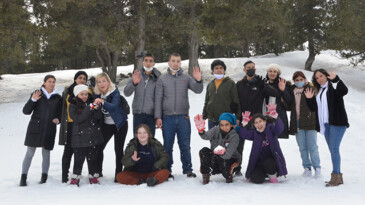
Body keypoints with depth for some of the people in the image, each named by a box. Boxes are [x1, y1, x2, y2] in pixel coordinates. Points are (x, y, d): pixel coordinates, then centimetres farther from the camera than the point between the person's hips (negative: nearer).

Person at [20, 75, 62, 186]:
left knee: (46, 154, 5)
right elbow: (26, 111, -2)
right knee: (30, 153, -2)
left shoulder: (58, 98, 9)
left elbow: (60, 113, 17)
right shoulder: (37, 94, 3)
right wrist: (33, 100, -18)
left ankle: (44, 177, 15)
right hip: (35, 128, -2)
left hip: (49, 130, 2)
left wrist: (58, 119, -5)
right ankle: (23, 178, 3)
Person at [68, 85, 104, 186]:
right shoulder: (73, 105, 0)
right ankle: (75, 178, 13)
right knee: (79, 159, -1)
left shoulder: (92, 102, 9)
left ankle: (93, 177, 21)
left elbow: (99, 117, -1)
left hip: (94, 136, 3)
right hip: (80, 137, -3)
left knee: (93, 158, 10)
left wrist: (96, 108, -21)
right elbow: (77, 118, -15)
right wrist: (89, 109, -22)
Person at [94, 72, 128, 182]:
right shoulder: (97, 94, -4)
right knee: (99, 146, 0)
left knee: (118, 149, -5)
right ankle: (98, 172, 17)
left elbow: (114, 106, -36)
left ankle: (119, 174, 4)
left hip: (120, 124, -4)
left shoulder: (115, 92, -18)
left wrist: (102, 102, -52)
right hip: (106, 124, 4)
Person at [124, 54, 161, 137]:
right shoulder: (137, 75, 5)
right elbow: (126, 93, -3)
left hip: (151, 114, -1)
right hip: (138, 114, 1)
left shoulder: (157, 78, 2)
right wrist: (134, 83, -23)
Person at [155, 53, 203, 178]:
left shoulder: (186, 78, 9)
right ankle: (167, 170, 14)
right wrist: (158, 117, -4)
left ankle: (188, 169, 11)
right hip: (167, 117, 0)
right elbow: (158, 99, 4)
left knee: (185, 146, 3)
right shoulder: (162, 79, 7)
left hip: (183, 117, 0)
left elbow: (198, 90, -3)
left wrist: (198, 81, -24)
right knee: (168, 146, 5)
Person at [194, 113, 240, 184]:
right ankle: (205, 176, -13)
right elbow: (206, 136, -33)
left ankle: (229, 176, 3)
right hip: (215, 157, 3)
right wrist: (201, 131, -55)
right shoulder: (216, 130, -11)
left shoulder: (234, 136, -21)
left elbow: (228, 155, -31)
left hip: (230, 159, -3)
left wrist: (222, 152, -55)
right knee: (204, 151, -23)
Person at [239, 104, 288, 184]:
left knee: (268, 164, -37)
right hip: (259, 161, 2)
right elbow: (243, 135, -10)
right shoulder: (254, 132, 4)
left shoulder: (271, 129, -3)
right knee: (257, 180, -20)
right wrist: (244, 123, -24)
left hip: (271, 159, -2)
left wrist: (274, 116, -40)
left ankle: (273, 175, -1)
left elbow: (279, 128, -24)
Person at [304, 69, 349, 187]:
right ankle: (338, 176, 12)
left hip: (337, 123, -7)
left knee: (334, 149, -13)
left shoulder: (333, 87, 0)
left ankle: (336, 176, -13)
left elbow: (344, 91, -21)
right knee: (332, 150, 8)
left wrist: (335, 79, -31)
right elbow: (313, 108, 19)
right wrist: (309, 99, 3)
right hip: (325, 124, 7)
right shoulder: (318, 91, 19)